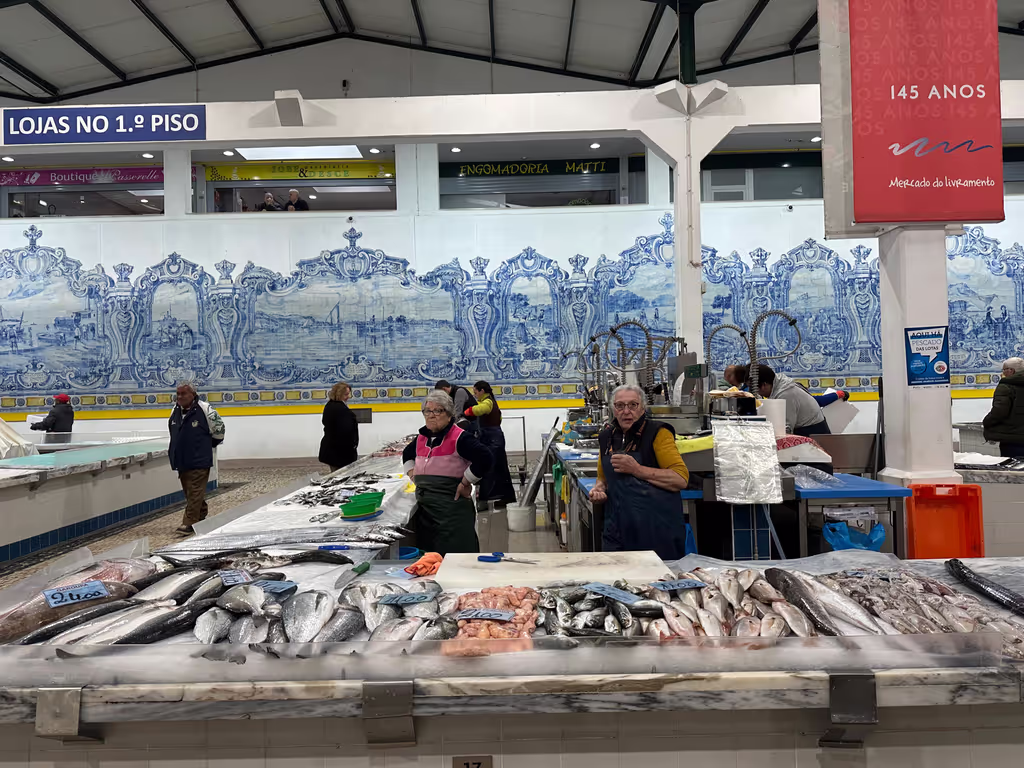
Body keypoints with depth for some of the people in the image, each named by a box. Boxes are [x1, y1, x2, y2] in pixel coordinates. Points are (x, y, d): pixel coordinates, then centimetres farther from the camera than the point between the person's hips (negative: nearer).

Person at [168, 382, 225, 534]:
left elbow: (219, 428, -2)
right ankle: (201, 517, 31)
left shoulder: (205, 410, -12)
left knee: (195, 492, -7)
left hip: (199, 460, -7)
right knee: (189, 492, 16)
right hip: (181, 461, 7)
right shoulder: (175, 411, 7)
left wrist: (208, 445, 7)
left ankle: (189, 523, -6)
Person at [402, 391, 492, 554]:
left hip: (452, 510, -7)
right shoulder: (421, 438, 12)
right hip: (424, 509, 7)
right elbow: (407, 454, 32)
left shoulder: (459, 438, -11)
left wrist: (465, 483, -16)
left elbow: (484, 458, -22)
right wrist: (412, 474, 16)